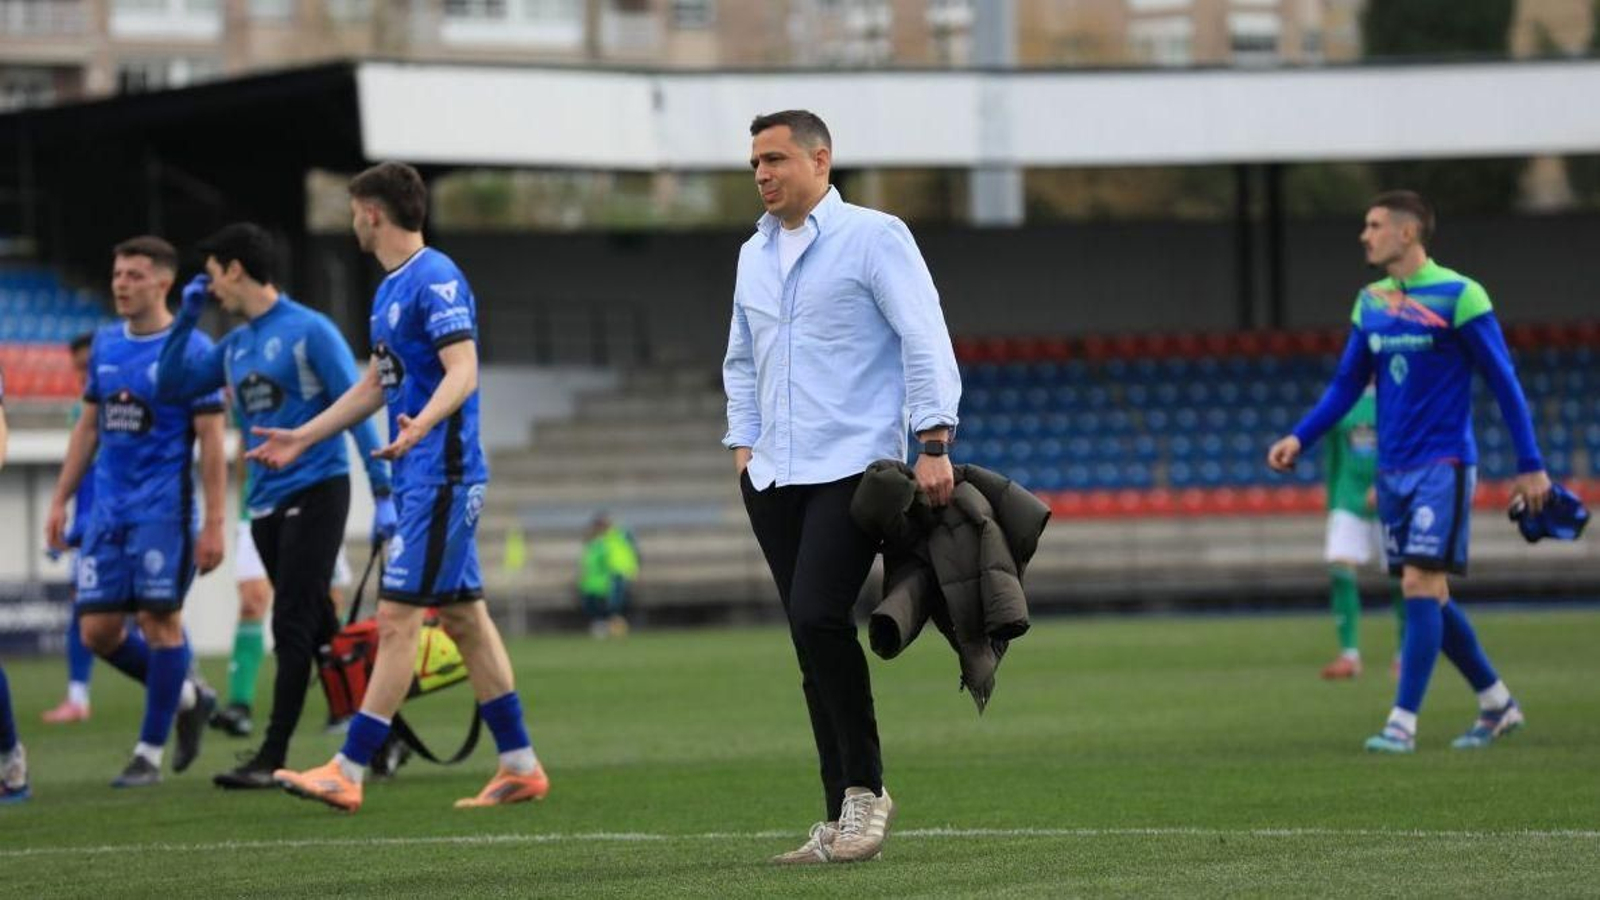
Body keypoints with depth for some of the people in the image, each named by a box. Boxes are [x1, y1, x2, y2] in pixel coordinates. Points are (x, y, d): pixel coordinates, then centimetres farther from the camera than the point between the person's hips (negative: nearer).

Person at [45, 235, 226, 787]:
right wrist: (61, 499, 14)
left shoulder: (190, 350, -7)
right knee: (97, 630, 3)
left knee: (160, 619, -6)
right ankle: (186, 696, 24)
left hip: (163, 509, -6)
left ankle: (150, 751, 4)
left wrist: (214, 523, -13)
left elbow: (211, 442, -9)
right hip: (108, 509, 6)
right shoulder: (105, 345, 11)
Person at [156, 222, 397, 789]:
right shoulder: (235, 344, 13)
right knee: (319, 630, 11)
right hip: (266, 503, 8)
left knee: (293, 626, -10)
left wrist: (382, 493, -16)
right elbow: (172, 387, 17)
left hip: (316, 492, -8)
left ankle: (273, 758, -12)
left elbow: (355, 410, -11)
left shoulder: (309, 331, -9)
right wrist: (187, 318, 9)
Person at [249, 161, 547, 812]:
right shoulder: (390, 288, 17)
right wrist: (302, 438, 29)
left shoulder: (436, 280, -13)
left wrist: (422, 424, -42)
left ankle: (348, 773, -11)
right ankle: (521, 768, 13)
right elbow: (377, 383, 27)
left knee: (397, 619, -10)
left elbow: (463, 371, -24)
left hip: (440, 477, -10)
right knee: (464, 618, 10)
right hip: (422, 481, 10)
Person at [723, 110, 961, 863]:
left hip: (853, 466, -7)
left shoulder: (873, 237, -4)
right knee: (811, 641, 4)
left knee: (819, 617, -20)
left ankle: (864, 788, -7)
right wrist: (742, 444, 16)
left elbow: (924, 340, -10)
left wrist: (934, 442, -18)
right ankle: (842, 822, 7)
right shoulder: (753, 255, 17)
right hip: (774, 479, 7)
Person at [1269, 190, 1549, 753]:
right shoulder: (1370, 303, 9)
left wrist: (1530, 465, -7)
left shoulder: (1458, 296, -9)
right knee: (1429, 598, 8)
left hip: (1443, 465, -7)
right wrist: (1299, 439, 1)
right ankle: (1497, 705, 22)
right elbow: (1347, 384, 15)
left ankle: (1403, 723, -14)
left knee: (1420, 585, -14)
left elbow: (1504, 383, -6)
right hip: (1392, 469, 7)